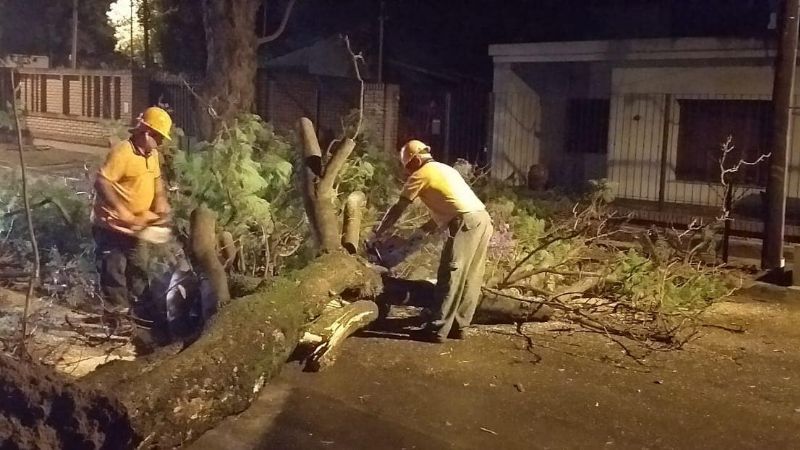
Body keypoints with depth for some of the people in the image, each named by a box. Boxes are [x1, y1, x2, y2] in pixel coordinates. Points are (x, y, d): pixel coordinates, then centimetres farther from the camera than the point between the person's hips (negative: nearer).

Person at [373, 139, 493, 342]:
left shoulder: (420, 175, 2)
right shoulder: (444, 168, 27)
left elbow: (398, 209, 6)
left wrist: (379, 232, 17)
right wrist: (425, 229, 39)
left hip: (466, 222, -9)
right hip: (483, 219, 9)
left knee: (450, 276, -6)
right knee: (470, 278, 10)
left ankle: (437, 330, -5)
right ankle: (458, 326, 16)